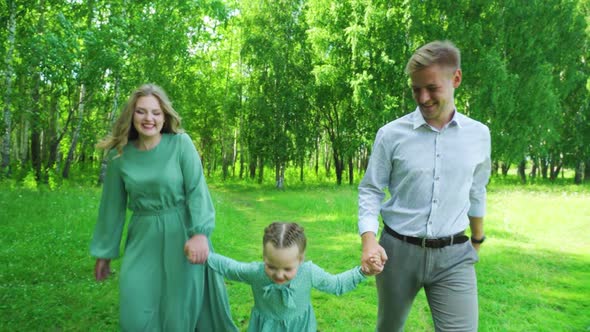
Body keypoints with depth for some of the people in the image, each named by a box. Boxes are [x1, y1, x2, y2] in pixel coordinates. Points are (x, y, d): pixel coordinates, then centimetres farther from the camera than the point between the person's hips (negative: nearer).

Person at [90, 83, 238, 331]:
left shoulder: (180, 143, -9)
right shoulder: (119, 154, -1)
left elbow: (196, 189, -14)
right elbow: (112, 206, 6)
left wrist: (200, 233, -27)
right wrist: (104, 253, 12)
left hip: (181, 233, -2)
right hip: (143, 237, 3)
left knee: (181, 308, 8)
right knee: (136, 312, 3)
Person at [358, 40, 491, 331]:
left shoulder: (479, 135, 1)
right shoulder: (391, 134, -7)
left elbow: (476, 191, 14)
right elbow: (370, 190, -2)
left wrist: (477, 240, 24)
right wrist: (369, 240, -17)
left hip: (454, 255, 1)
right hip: (398, 250, 0)